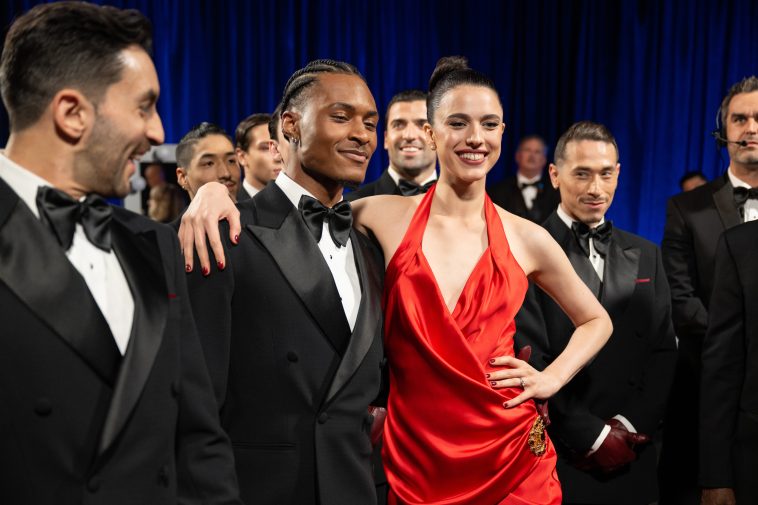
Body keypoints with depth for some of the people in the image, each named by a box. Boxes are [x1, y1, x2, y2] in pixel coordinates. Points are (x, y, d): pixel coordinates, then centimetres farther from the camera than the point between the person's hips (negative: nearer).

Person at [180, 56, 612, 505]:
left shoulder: (527, 239, 0)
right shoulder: (385, 216, -4)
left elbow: (596, 321, 16)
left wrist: (552, 379, 2)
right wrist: (215, 189, -16)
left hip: (511, 456, 1)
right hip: (413, 456, 0)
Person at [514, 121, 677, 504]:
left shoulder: (645, 256, 10)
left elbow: (663, 350, 6)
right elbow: (531, 361, -12)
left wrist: (631, 428, -6)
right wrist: (594, 437, -12)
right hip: (554, 461, -4)